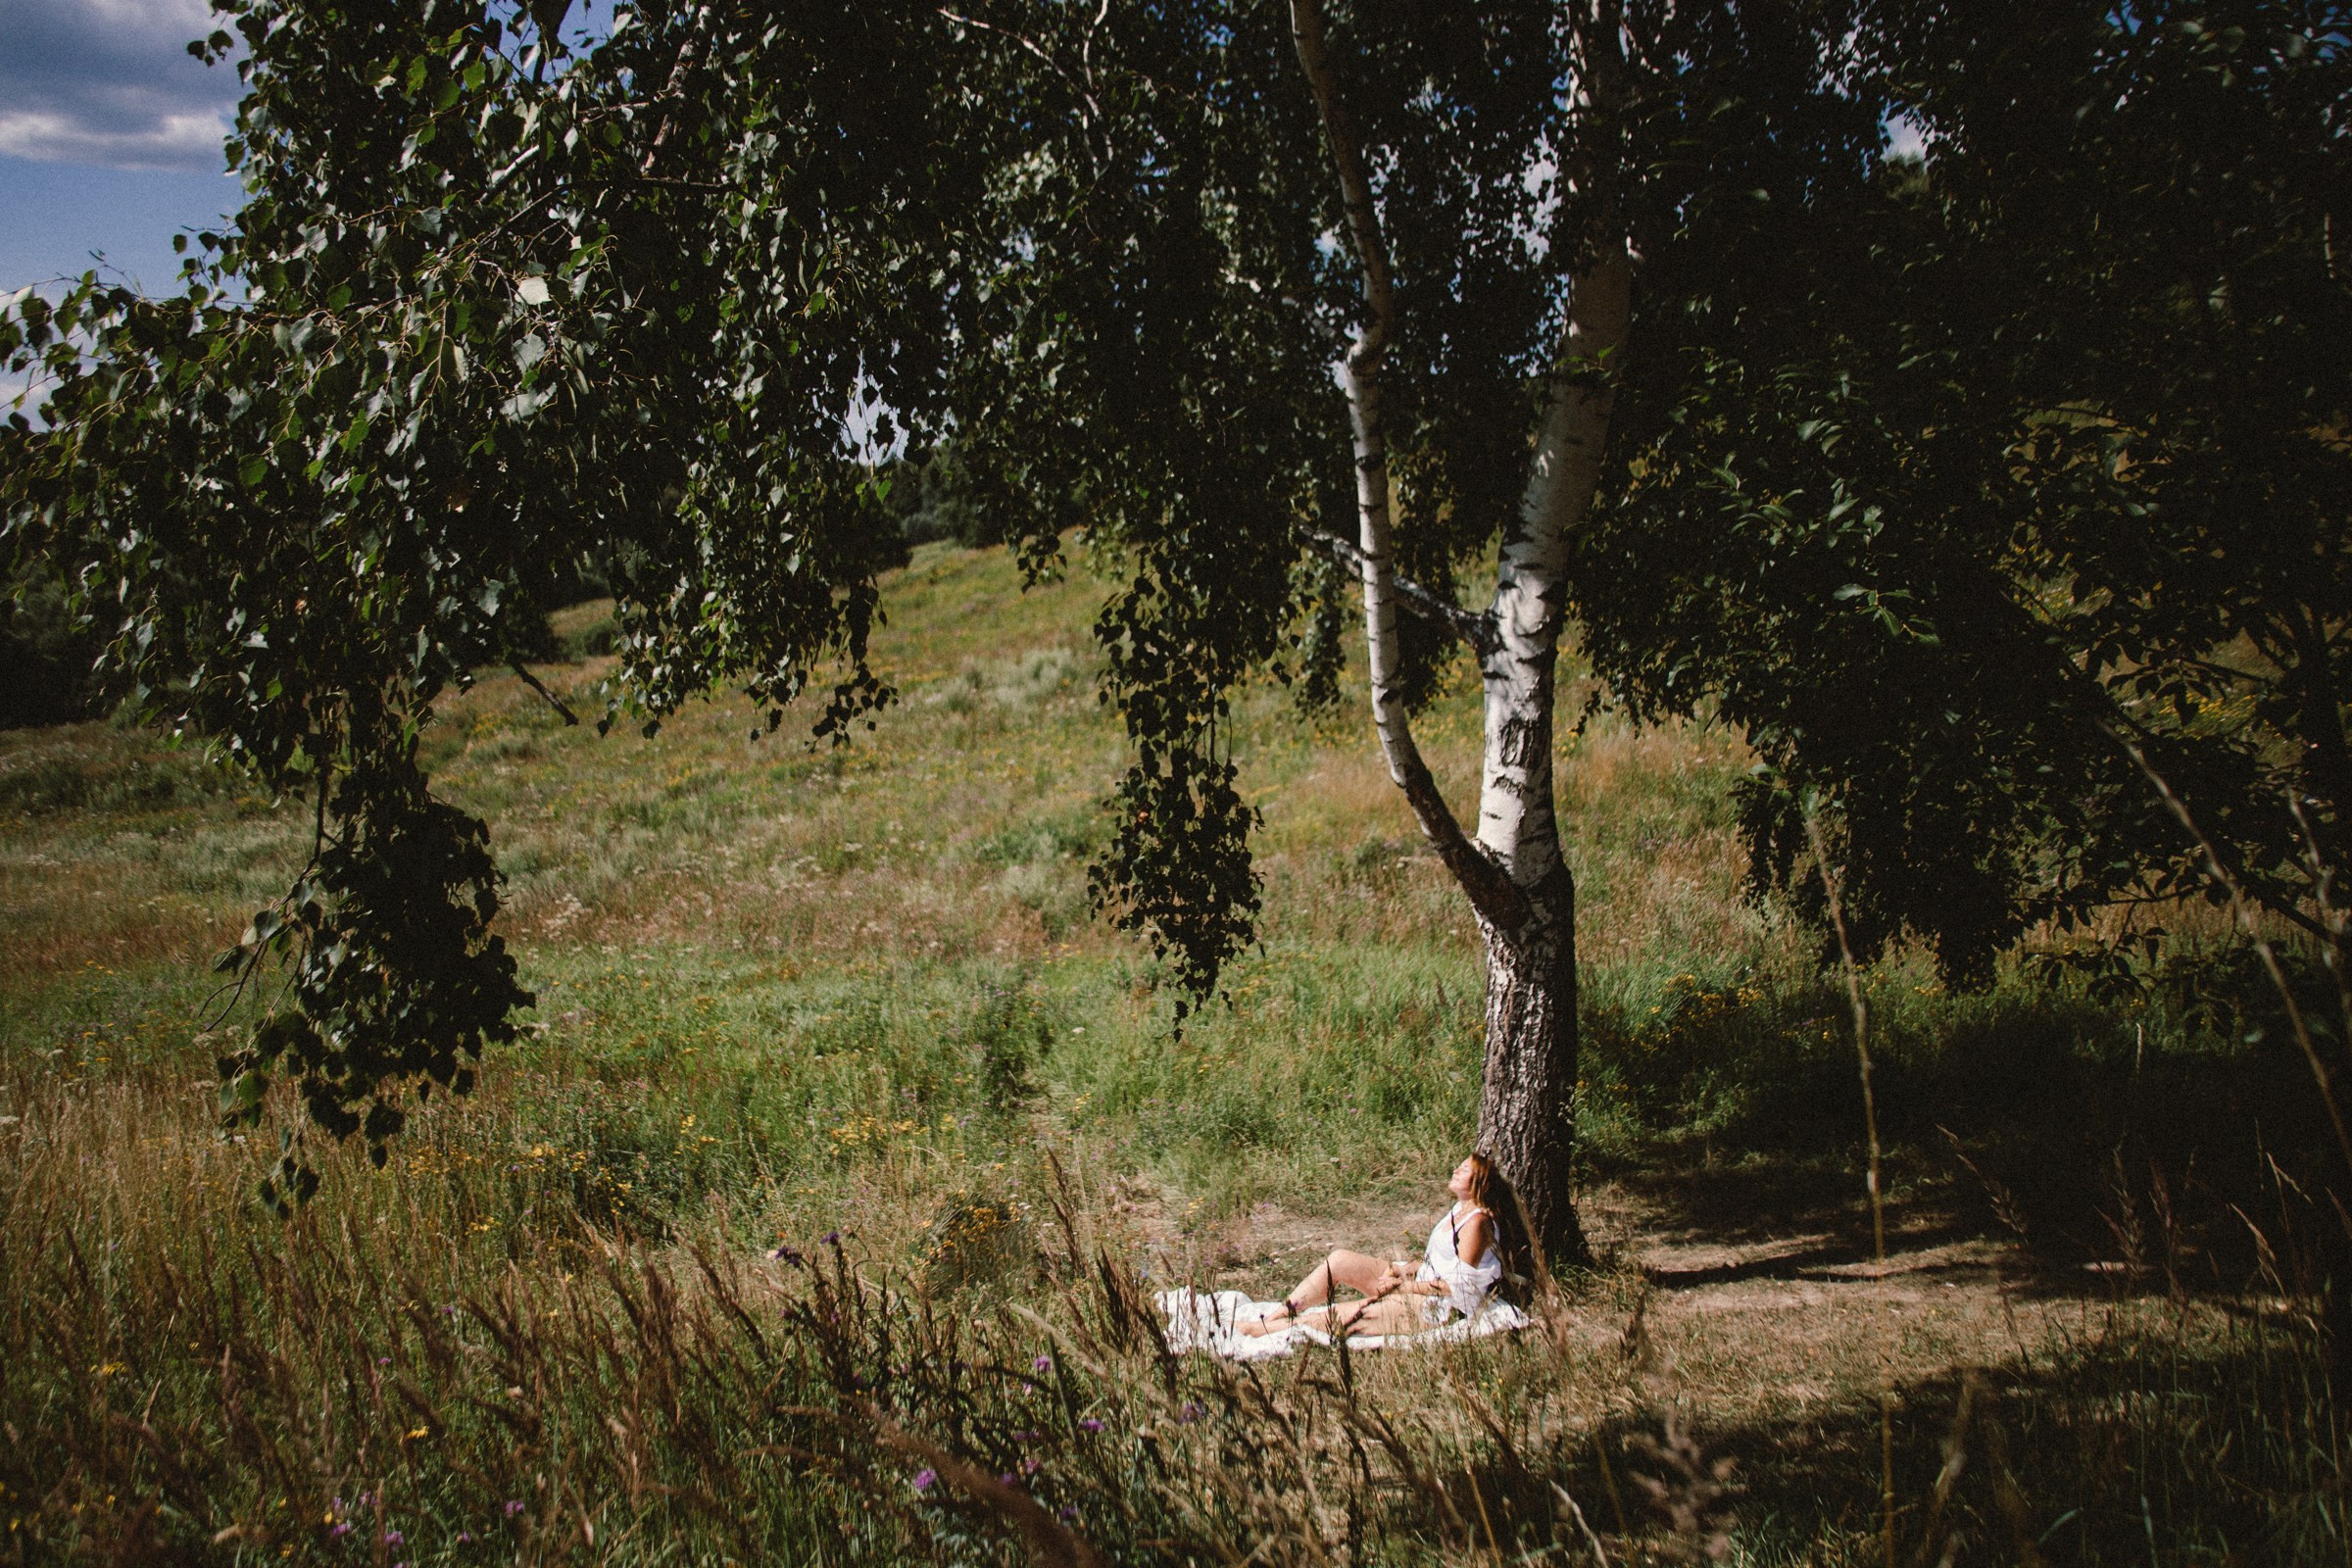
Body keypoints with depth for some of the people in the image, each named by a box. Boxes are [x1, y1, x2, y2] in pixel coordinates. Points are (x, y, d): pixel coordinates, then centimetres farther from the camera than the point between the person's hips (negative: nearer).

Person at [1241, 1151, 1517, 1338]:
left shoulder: (1477, 1222, -17)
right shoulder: (1459, 1210, 13)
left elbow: (1458, 1284, -19)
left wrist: (1406, 1286, -13)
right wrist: (1406, 1269, 1)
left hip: (1442, 1307, -10)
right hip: (1419, 1283, 10)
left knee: (1347, 1317, -20)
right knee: (1340, 1259, -5)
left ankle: (1262, 1329, -17)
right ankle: (1283, 1312, -11)